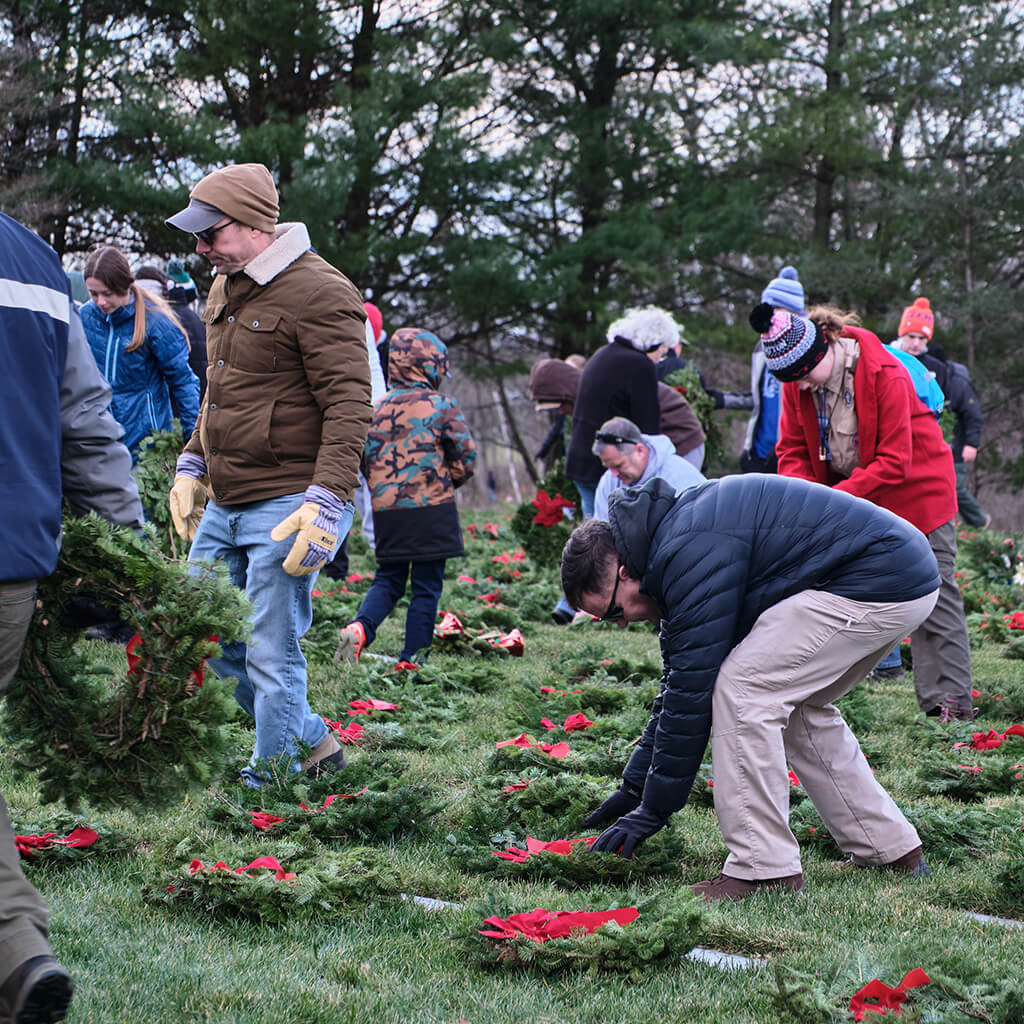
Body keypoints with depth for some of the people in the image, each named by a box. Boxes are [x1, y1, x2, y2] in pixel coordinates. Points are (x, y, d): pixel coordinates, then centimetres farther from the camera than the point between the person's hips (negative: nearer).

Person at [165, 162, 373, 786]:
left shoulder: (318, 293, -14)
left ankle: (273, 775, 9)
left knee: (271, 655, -5)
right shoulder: (227, 288, 14)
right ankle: (312, 741, 25)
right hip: (225, 502, 10)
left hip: (287, 504, -10)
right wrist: (193, 465, 25)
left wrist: (326, 504, -25)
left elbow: (350, 406, -19)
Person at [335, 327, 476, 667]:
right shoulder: (441, 406, -6)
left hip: (386, 509, 4)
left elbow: (365, 457, 11)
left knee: (388, 578, 16)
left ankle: (360, 627, -11)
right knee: (427, 585, 5)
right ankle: (412, 658, 4)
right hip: (432, 509, -4)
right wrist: (449, 480, 15)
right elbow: (466, 454, -5)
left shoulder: (378, 407, 7)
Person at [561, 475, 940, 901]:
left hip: (879, 581, -11)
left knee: (741, 690, -11)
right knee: (797, 706, 20)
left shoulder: (690, 554, -18)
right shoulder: (673, 533, 15)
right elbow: (680, 679, 22)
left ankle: (765, 870, -7)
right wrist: (634, 787, 23)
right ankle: (893, 852, 25)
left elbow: (692, 688, -16)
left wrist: (654, 808, -8)